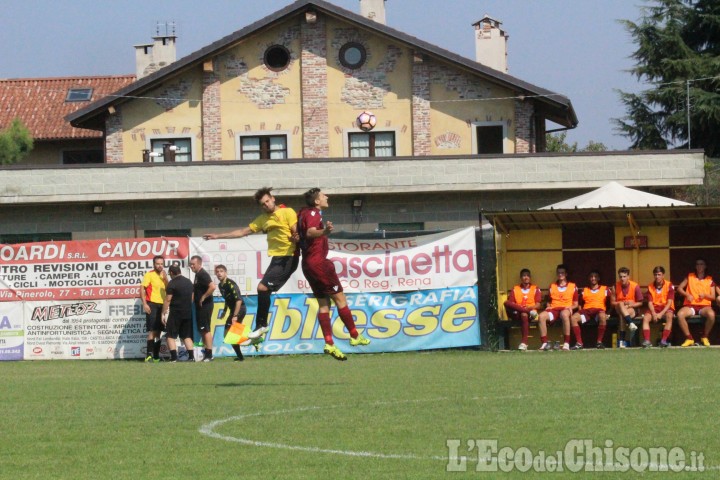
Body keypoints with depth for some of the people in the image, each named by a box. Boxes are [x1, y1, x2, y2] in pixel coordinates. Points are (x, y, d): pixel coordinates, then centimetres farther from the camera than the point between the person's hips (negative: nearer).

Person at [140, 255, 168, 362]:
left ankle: (156, 356, 13)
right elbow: (142, 288, -11)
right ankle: (149, 355, -15)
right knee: (152, 331, -13)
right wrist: (144, 304, -19)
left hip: (161, 305, 7)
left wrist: (165, 279, -4)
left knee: (158, 331, 8)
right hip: (152, 304, -7)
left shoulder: (163, 276, 16)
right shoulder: (149, 275, -4)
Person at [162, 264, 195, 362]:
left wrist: (163, 313, -7)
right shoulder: (189, 282, 11)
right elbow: (192, 297, 17)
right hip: (188, 313, 6)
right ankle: (191, 356, 4)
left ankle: (174, 357, -9)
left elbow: (167, 300, -12)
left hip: (175, 313, -6)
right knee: (187, 336, 12)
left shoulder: (172, 283, -11)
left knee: (170, 336, 1)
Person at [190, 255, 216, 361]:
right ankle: (206, 352, 18)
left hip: (205, 306, -10)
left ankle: (209, 354, -9)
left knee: (206, 330, -9)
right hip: (200, 306, 10)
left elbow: (212, 287, -29)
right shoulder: (198, 275, 15)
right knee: (202, 330, 13)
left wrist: (203, 297, -21)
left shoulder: (203, 275, -16)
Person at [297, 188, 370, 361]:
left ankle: (329, 343, -2)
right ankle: (354, 336, 1)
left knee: (323, 303, 6)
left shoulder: (305, 213, 14)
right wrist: (324, 232, -51)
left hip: (308, 263, 10)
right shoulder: (313, 213, -13)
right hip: (318, 261, -10)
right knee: (339, 298, -3)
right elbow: (310, 232, -34)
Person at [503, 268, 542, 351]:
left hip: (531, 311, -2)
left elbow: (537, 305, 4)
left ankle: (524, 342, -43)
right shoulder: (515, 289, 17)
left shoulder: (535, 289, 13)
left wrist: (529, 308, -16)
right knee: (506, 303, -28)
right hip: (517, 313, 2)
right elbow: (510, 303, 5)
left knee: (524, 314, -40)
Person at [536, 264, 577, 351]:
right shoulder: (552, 287, 21)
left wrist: (571, 307, -9)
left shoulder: (573, 287, 13)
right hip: (553, 309, 3)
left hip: (566, 309, -3)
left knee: (564, 314, -42)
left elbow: (575, 304, 12)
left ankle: (566, 343, -39)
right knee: (541, 316, -31)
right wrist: (548, 307, -1)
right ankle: (544, 343, -29)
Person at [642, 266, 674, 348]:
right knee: (645, 317, -27)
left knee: (669, 316, -36)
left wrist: (661, 314, -23)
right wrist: (653, 314, -21)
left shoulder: (669, 286, -5)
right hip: (654, 308, 3)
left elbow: (669, 302, -11)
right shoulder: (650, 287, 4)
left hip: (666, 308, -3)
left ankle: (664, 340, -40)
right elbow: (650, 303, -2)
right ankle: (647, 340, -36)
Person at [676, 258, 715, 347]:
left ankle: (705, 337, -11)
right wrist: (687, 295, -8)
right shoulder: (690, 277, 13)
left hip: (704, 306, -1)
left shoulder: (710, 280, 11)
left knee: (711, 314, -37)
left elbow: (713, 297, 9)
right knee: (680, 314, -33)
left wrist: (705, 295, -13)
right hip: (691, 306, 1)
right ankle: (689, 338, -19)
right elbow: (679, 288, 11)